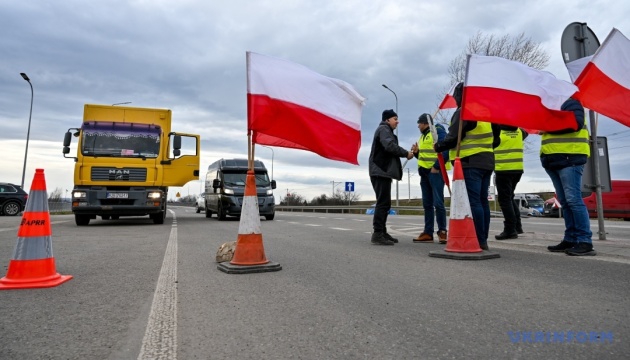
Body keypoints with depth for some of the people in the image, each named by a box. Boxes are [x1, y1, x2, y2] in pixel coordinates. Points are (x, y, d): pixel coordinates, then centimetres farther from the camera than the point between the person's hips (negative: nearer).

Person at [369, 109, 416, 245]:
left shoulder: (386, 131, 29)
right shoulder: (383, 129, -4)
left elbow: (391, 150, 19)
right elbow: (390, 146, -21)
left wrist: (406, 152, 5)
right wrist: (406, 153, -10)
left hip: (383, 170, 11)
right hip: (381, 171, -11)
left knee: (385, 203, 11)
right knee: (383, 202, -14)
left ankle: (382, 232, 15)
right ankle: (377, 234, -15)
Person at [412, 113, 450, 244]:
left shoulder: (438, 131, -4)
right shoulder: (423, 136, 21)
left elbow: (446, 150, -15)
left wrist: (436, 166, -20)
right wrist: (416, 152, 6)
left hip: (435, 171, -9)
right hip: (424, 172, 9)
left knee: (438, 202, -10)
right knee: (427, 203, 7)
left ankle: (442, 231, -1)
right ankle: (428, 232, 11)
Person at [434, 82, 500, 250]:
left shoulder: (463, 111, -9)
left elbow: (453, 138, -15)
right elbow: (495, 134, 24)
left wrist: (438, 146, 1)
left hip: (470, 163, -8)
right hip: (486, 162, 9)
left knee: (473, 201, -8)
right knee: (482, 201, 10)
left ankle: (479, 240, -9)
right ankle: (483, 240, 14)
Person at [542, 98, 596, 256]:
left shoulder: (570, 102, 1)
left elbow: (576, 123, -15)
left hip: (570, 158, -8)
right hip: (553, 160, 8)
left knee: (573, 200, -12)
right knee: (565, 201, 6)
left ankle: (585, 241, -9)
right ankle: (571, 239, 9)